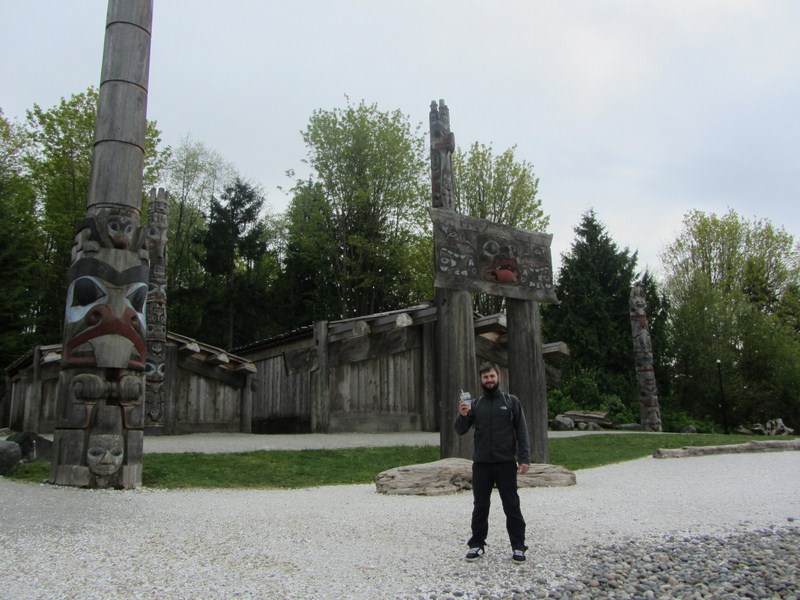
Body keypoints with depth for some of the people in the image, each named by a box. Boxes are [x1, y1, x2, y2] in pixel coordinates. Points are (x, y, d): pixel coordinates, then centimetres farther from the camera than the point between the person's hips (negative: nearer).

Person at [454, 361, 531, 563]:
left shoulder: (511, 401, 2)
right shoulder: (475, 404, 8)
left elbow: (522, 431, -1)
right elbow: (460, 430, 4)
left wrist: (524, 457, -11)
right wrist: (462, 415, -17)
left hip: (506, 463, -2)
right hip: (481, 463, 2)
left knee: (512, 506, 3)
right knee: (480, 506, 9)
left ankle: (518, 546, 12)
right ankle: (477, 544, 19)